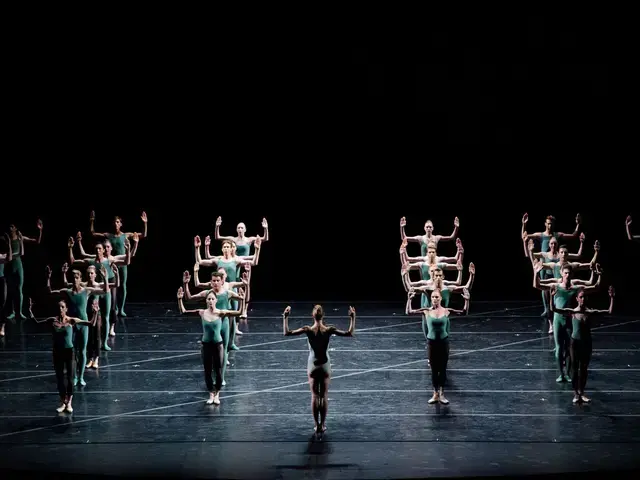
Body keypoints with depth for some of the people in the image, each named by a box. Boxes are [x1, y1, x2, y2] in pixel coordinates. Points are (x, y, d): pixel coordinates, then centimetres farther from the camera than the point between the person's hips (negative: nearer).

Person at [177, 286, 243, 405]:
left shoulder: (221, 313, -11)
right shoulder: (202, 313, -6)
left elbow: (239, 312, -15)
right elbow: (183, 312, -4)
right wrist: (180, 299, -17)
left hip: (218, 345, -1)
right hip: (206, 345, 1)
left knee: (218, 371, 8)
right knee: (207, 371, 10)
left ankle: (217, 394, 29)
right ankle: (211, 394, 29)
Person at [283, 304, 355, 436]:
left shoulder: (308, 330, -14)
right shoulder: (329, 330, -13)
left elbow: (287, 333, -14)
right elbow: (350, 333, -12)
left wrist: (285, 318, -10)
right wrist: (352, 318, -8)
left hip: (312, 366, 0)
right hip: (325, 365, 0)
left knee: (314, 396, 9)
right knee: (324, 396, 10)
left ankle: (316, 425, 11)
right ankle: (323, 425, 13)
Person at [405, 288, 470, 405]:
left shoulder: (446, 311, -6)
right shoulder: (426, 311, -6)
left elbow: (464, 312, -6)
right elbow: (408, 312, -10)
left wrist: (466, 300, -19)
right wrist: (409, 299, -21)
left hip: (443, 342, 0)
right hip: (432, 342, 0)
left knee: (443, 369, 8)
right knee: (434, 370, 9)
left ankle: (442, 394, 20)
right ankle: (435, 394, 22)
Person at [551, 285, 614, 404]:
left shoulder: (591, 312, -3)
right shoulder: (572, 312, -9)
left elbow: (609, 311, -7)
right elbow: (554, 309, -18)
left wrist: (611, 298, -15)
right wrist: (552, 296, -30)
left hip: (587, 343, 2)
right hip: (575, 342, -2)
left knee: (584, 369, 11)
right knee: (575, 369, 4)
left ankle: (581, 393, 23)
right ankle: (576, 394, 15)